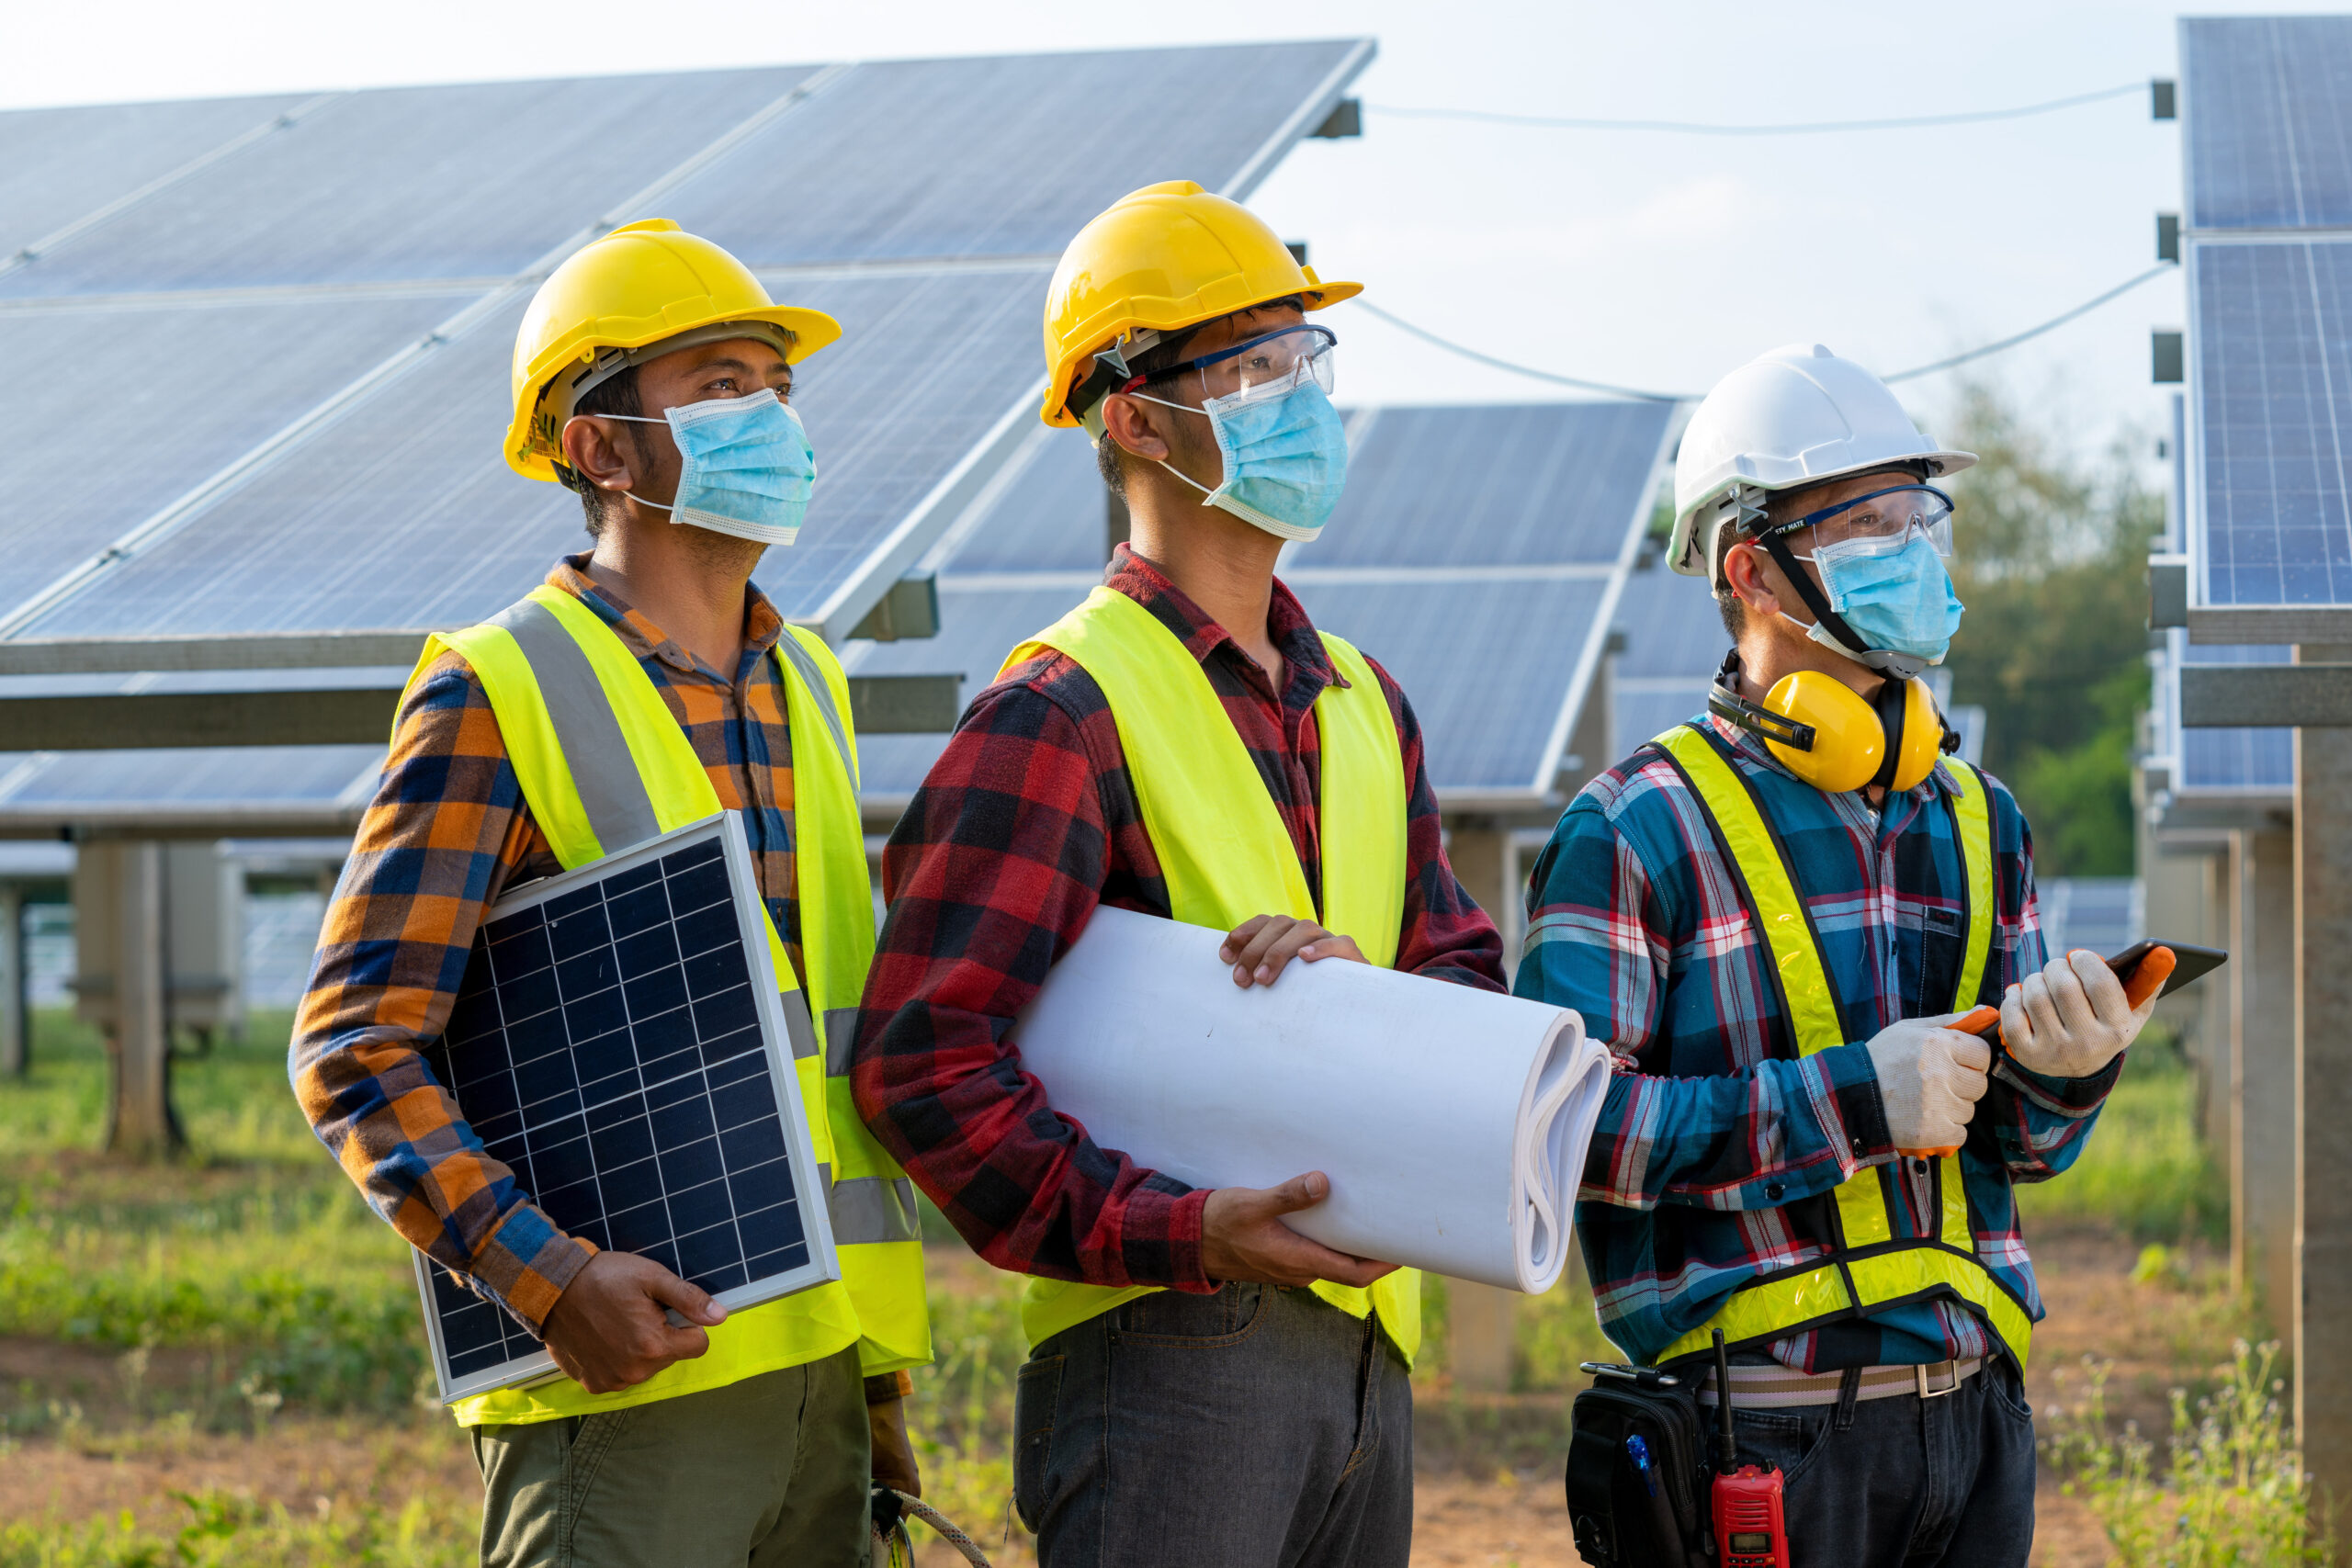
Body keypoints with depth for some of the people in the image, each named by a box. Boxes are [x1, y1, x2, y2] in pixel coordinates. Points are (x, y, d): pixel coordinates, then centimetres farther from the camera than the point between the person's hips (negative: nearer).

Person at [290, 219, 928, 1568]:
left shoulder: (809, 691, 14)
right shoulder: (500, 697, -7)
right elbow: (354, 1051, -11)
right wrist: (545, 1274, -23)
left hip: (813, 1363, 7)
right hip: (629, 1368, -6)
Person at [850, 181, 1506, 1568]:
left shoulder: (1367, 706, 17)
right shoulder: (1059, 714, -8)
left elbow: (1469, 975, 14)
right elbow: (927, 1061, -15)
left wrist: (1357, 979, -9)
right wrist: (1179, 1229, -24)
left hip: (1367, 1345, 8)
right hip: (1167, 1346, -8)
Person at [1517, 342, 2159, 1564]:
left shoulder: (1976, 818, 13)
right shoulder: (1638, 830, -7)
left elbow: (2014, 1148, 17)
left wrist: (2064, 1073, -6)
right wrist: (1843, 1102, -19)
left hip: (1971, 1408, 6)